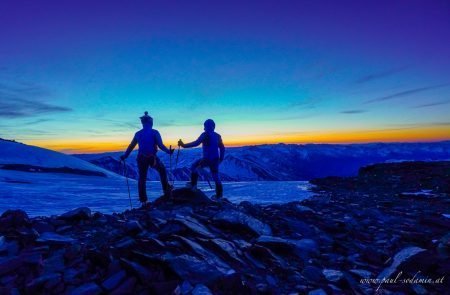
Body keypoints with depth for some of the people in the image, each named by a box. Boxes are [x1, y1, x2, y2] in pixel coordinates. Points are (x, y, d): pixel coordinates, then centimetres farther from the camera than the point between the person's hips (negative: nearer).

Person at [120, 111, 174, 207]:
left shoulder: (138, 134, 9)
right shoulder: (154, 132, -3)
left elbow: (131, 146, 11)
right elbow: (160, 145, -12)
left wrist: (125, 156, 19)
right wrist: (168, 151, -2)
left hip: (141, 158, 4)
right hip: (152, 158, -3)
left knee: (142, 178, 10)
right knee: (162, 171, 22)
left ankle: (143, 201, 13)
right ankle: (166, 190, 21)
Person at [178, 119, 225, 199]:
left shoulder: (205, 135, -8)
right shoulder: (218, 136, 12)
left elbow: (196, 143, -18)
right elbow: (222, 148, 16)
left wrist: (184, 145, -14)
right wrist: (221, 159, 23)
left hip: (207, 159, -6)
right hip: (215, 160, 6)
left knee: (194, 167, 14)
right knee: (216, 177, 14)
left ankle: (193, 185, 12)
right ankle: (219, 195, 17)